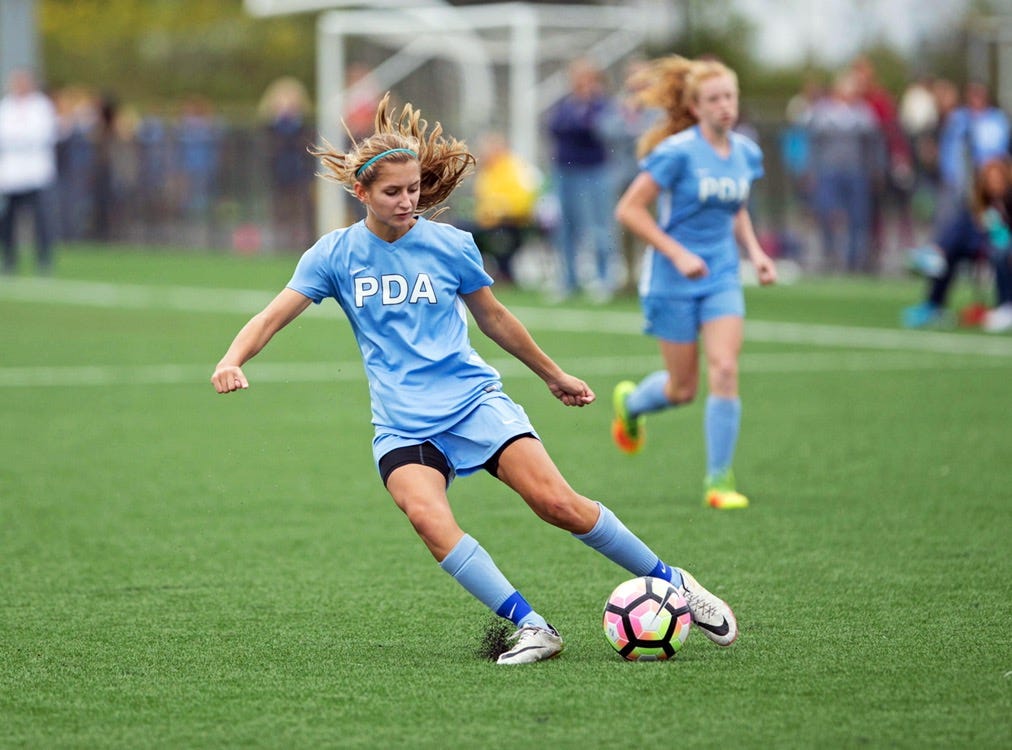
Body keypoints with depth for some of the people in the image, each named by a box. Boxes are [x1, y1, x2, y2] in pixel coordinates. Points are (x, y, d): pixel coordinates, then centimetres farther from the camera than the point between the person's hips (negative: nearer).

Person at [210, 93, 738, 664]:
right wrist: (233, 361, -22)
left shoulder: (452, 246, 3)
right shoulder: (336, 254, 2)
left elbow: (494, 318, 18)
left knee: (556, 502, -18)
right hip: (402, 422, 0)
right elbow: (273, 317, -2)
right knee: (426, 515, -30)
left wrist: (554, 374, 28)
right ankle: (531, 628, -28)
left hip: (473, 398, 0)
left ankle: (671, 583, 0)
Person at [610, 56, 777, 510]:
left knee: (725, 370, -12)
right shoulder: (678, 153, -16)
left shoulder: (746, 154, 3)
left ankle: (719, 480, -3)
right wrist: (678, 254, -19)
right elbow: (628, 209, -14)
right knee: (683, 388, 4)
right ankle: (630, 402, 40)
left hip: (722, 278, 4)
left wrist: (755, 252, 4)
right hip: (672, 283, -4)